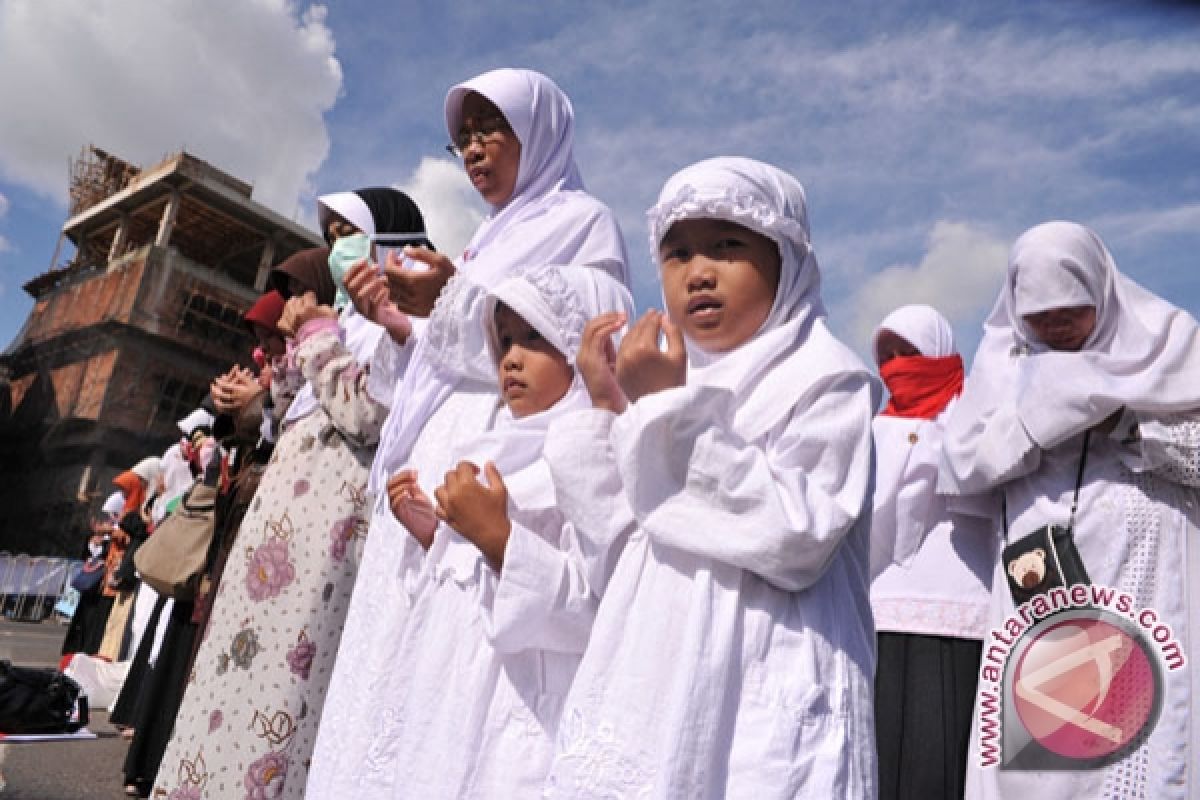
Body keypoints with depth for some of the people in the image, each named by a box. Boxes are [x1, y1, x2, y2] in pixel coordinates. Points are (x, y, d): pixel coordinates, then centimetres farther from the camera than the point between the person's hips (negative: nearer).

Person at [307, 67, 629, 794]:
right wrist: (397, 320, 9)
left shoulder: (582, 222, 6)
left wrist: (454, 301, -17)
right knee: (406, 650, 4)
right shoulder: (488, 244, 29)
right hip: (434, 469, 8)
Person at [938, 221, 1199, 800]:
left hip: (1143, 589, 0)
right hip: (1039, 588, 1)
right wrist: (1054, 400, -8)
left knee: (1140, 749, -5)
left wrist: (1127, 422, -10)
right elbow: (962, 465, -1)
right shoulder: (1004, 359, 11)